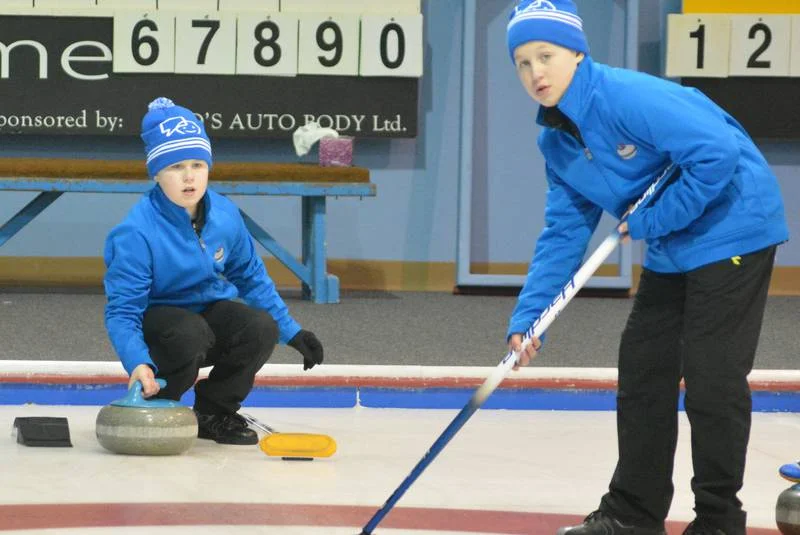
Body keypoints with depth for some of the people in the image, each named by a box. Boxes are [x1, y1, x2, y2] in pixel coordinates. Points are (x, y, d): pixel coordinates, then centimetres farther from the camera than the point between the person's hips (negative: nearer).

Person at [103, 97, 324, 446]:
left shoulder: (225, 215, -7)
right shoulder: (136, 232, -26)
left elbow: (250, 276, 10)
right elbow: (122, 311, -26)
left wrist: (291, 331, 10)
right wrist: (138, 363, -44)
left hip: (211, 310, 5)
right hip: (157, 318, -5)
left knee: (261, 328, -25)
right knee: (190, 334, -39)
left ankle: (213, 412, 0)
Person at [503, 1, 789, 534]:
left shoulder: (629, 96, -26)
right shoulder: (557, 140, 2)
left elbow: (718, 154, -31)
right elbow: (564, 232, 5)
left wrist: (649, 222, -22)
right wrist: (528, 318, -6)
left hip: (732, 229, -9)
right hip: (672, 251, 9)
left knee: (710, 377, -7)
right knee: (642, 369, 11)